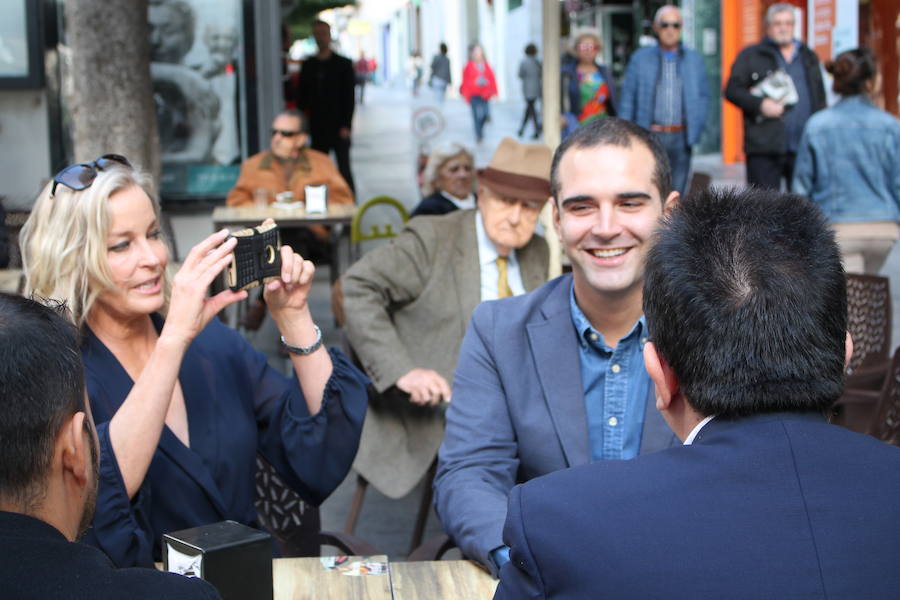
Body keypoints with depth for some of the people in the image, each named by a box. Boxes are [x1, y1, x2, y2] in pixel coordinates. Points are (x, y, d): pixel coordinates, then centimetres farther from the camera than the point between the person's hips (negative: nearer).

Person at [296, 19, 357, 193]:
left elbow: (349, 97, -3)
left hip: (338, 127, -3)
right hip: (318, 127, 3)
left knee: (344, 170, -3)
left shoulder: (343, 64, 0)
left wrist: (346, 125, -11)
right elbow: (302, 96, 12)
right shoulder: (308, 65, 10)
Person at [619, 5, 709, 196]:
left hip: (681, 137, 2)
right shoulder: (640, 58, 7)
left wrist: (697, 126, 1)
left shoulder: (694, 59, 11)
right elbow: (628, 98, 6)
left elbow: (703, 96, 14)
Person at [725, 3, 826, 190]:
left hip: (804, 147, 4)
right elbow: (732, 90, -1)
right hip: (764, 147, -4)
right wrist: (760, 104, -15)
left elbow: (820, 98, 22)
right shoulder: (750, 56, 5)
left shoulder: (809, 57, 19)